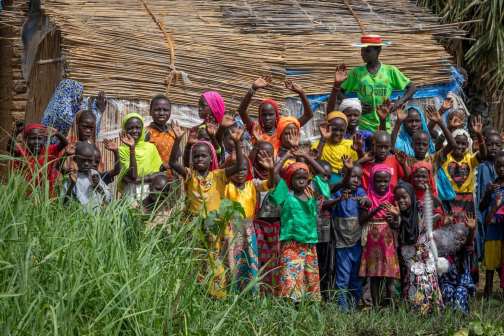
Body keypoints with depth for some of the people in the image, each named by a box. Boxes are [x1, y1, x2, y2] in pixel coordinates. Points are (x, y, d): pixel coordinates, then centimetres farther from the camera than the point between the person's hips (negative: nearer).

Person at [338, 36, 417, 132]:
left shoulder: (390, 71, 2)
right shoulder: (356, 72, 3)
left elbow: (412, 88, 8)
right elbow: (339, 91, 8)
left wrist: (397, 104, -6)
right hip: (363, 127, 0)